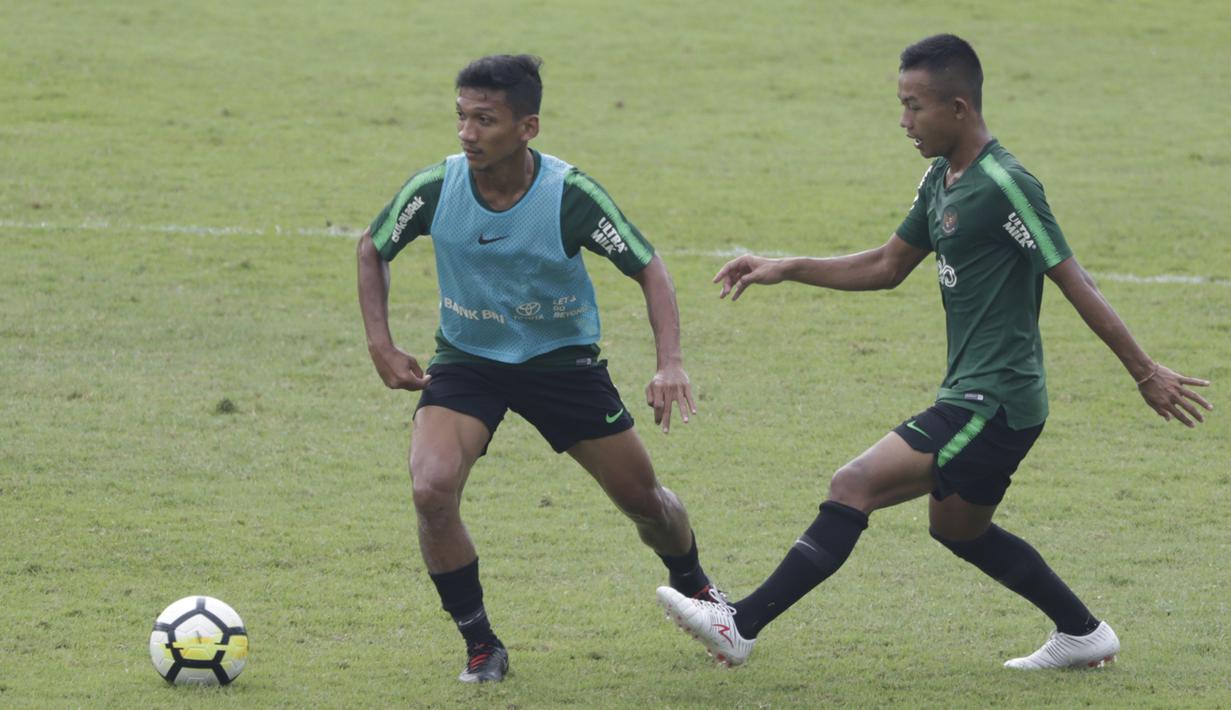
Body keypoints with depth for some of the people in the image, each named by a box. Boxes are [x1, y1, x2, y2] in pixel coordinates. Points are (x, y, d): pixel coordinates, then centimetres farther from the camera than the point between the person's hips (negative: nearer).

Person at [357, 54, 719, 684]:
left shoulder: (571, 195, -23)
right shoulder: (434, 189, -18)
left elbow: (648, 269, -13)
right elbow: (372, 248, 2)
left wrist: (670, 364, -26)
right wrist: (381, 347, -5)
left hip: (562, 358, 0)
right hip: (465, 360, 0)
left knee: (642, 497, 8)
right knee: (431, 491, -24)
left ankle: (695, 590, 43)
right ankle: (481, 649, -5)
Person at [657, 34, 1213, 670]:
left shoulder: (1004, 185, -18)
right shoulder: (942, 180, 11)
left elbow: (1074, 283, -16)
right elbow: (887, 266, 23)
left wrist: (1145, 373, -12)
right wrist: (786, 271, 16)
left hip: (992, 403, -10)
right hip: (974, 397, 10)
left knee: (854, 486, -15)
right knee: (958, 529, 25)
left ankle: (741, 626, -17)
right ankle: (1083, 635, 36)